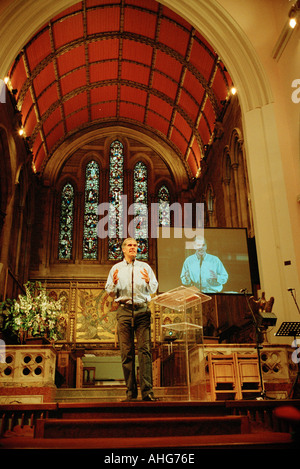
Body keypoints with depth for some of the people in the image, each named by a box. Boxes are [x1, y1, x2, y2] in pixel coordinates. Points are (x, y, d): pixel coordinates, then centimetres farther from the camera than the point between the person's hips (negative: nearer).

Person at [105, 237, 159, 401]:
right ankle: (131, 391, 5)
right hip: (124, 310, 0)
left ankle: (147, 391, -10)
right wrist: (114, 283, -11)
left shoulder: (145, 267, 14)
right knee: (126, 352, -1)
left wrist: (148, 281, -12)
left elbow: (153, 289, 10)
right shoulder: (116, 268, 14)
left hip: (142, 309, 0)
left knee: (145, 349, -9)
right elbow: (109, 291, 10)